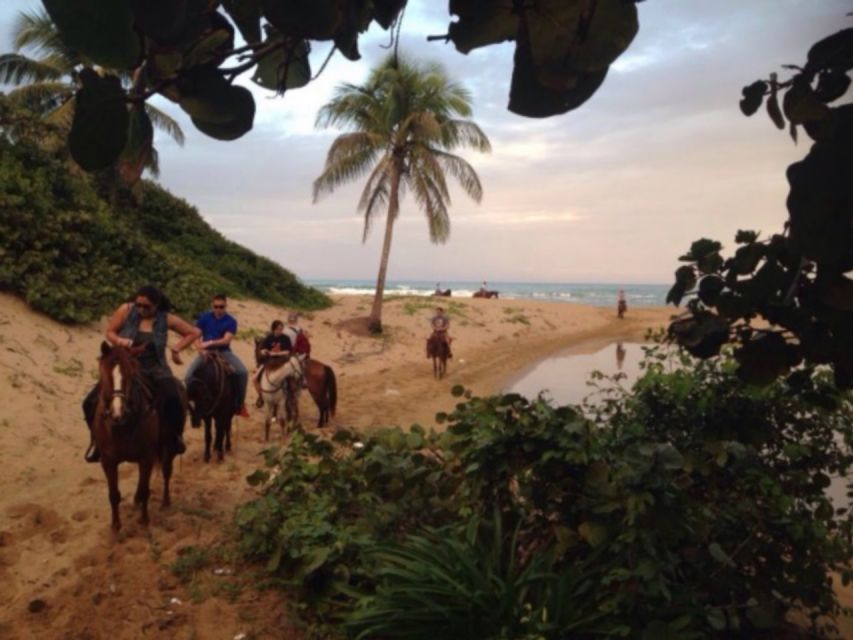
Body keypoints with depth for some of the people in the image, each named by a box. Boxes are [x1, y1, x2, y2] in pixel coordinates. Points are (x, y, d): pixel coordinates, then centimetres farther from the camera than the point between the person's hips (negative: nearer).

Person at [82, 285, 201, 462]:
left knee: (174, 399, -31)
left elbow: (194, 332, 3)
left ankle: (175, 436, -3)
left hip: (155, 371, -2)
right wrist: (118, 341, -17)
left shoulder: (167, 319, -7)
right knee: (91, 403, -12)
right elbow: (110, 332, 5)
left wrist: (176, 349, -6)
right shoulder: (126, 310, -6)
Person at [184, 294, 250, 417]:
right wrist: (200, 349, -20)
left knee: (243, 372, -22)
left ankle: (239, 404, -7)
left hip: (224, 351, -1)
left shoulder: (231, 321, -7)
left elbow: (226, 340, -18)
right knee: (189, 375, -18)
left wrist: (210, 342, -32)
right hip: (206, 351, 1)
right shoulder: (204, 317, -2)